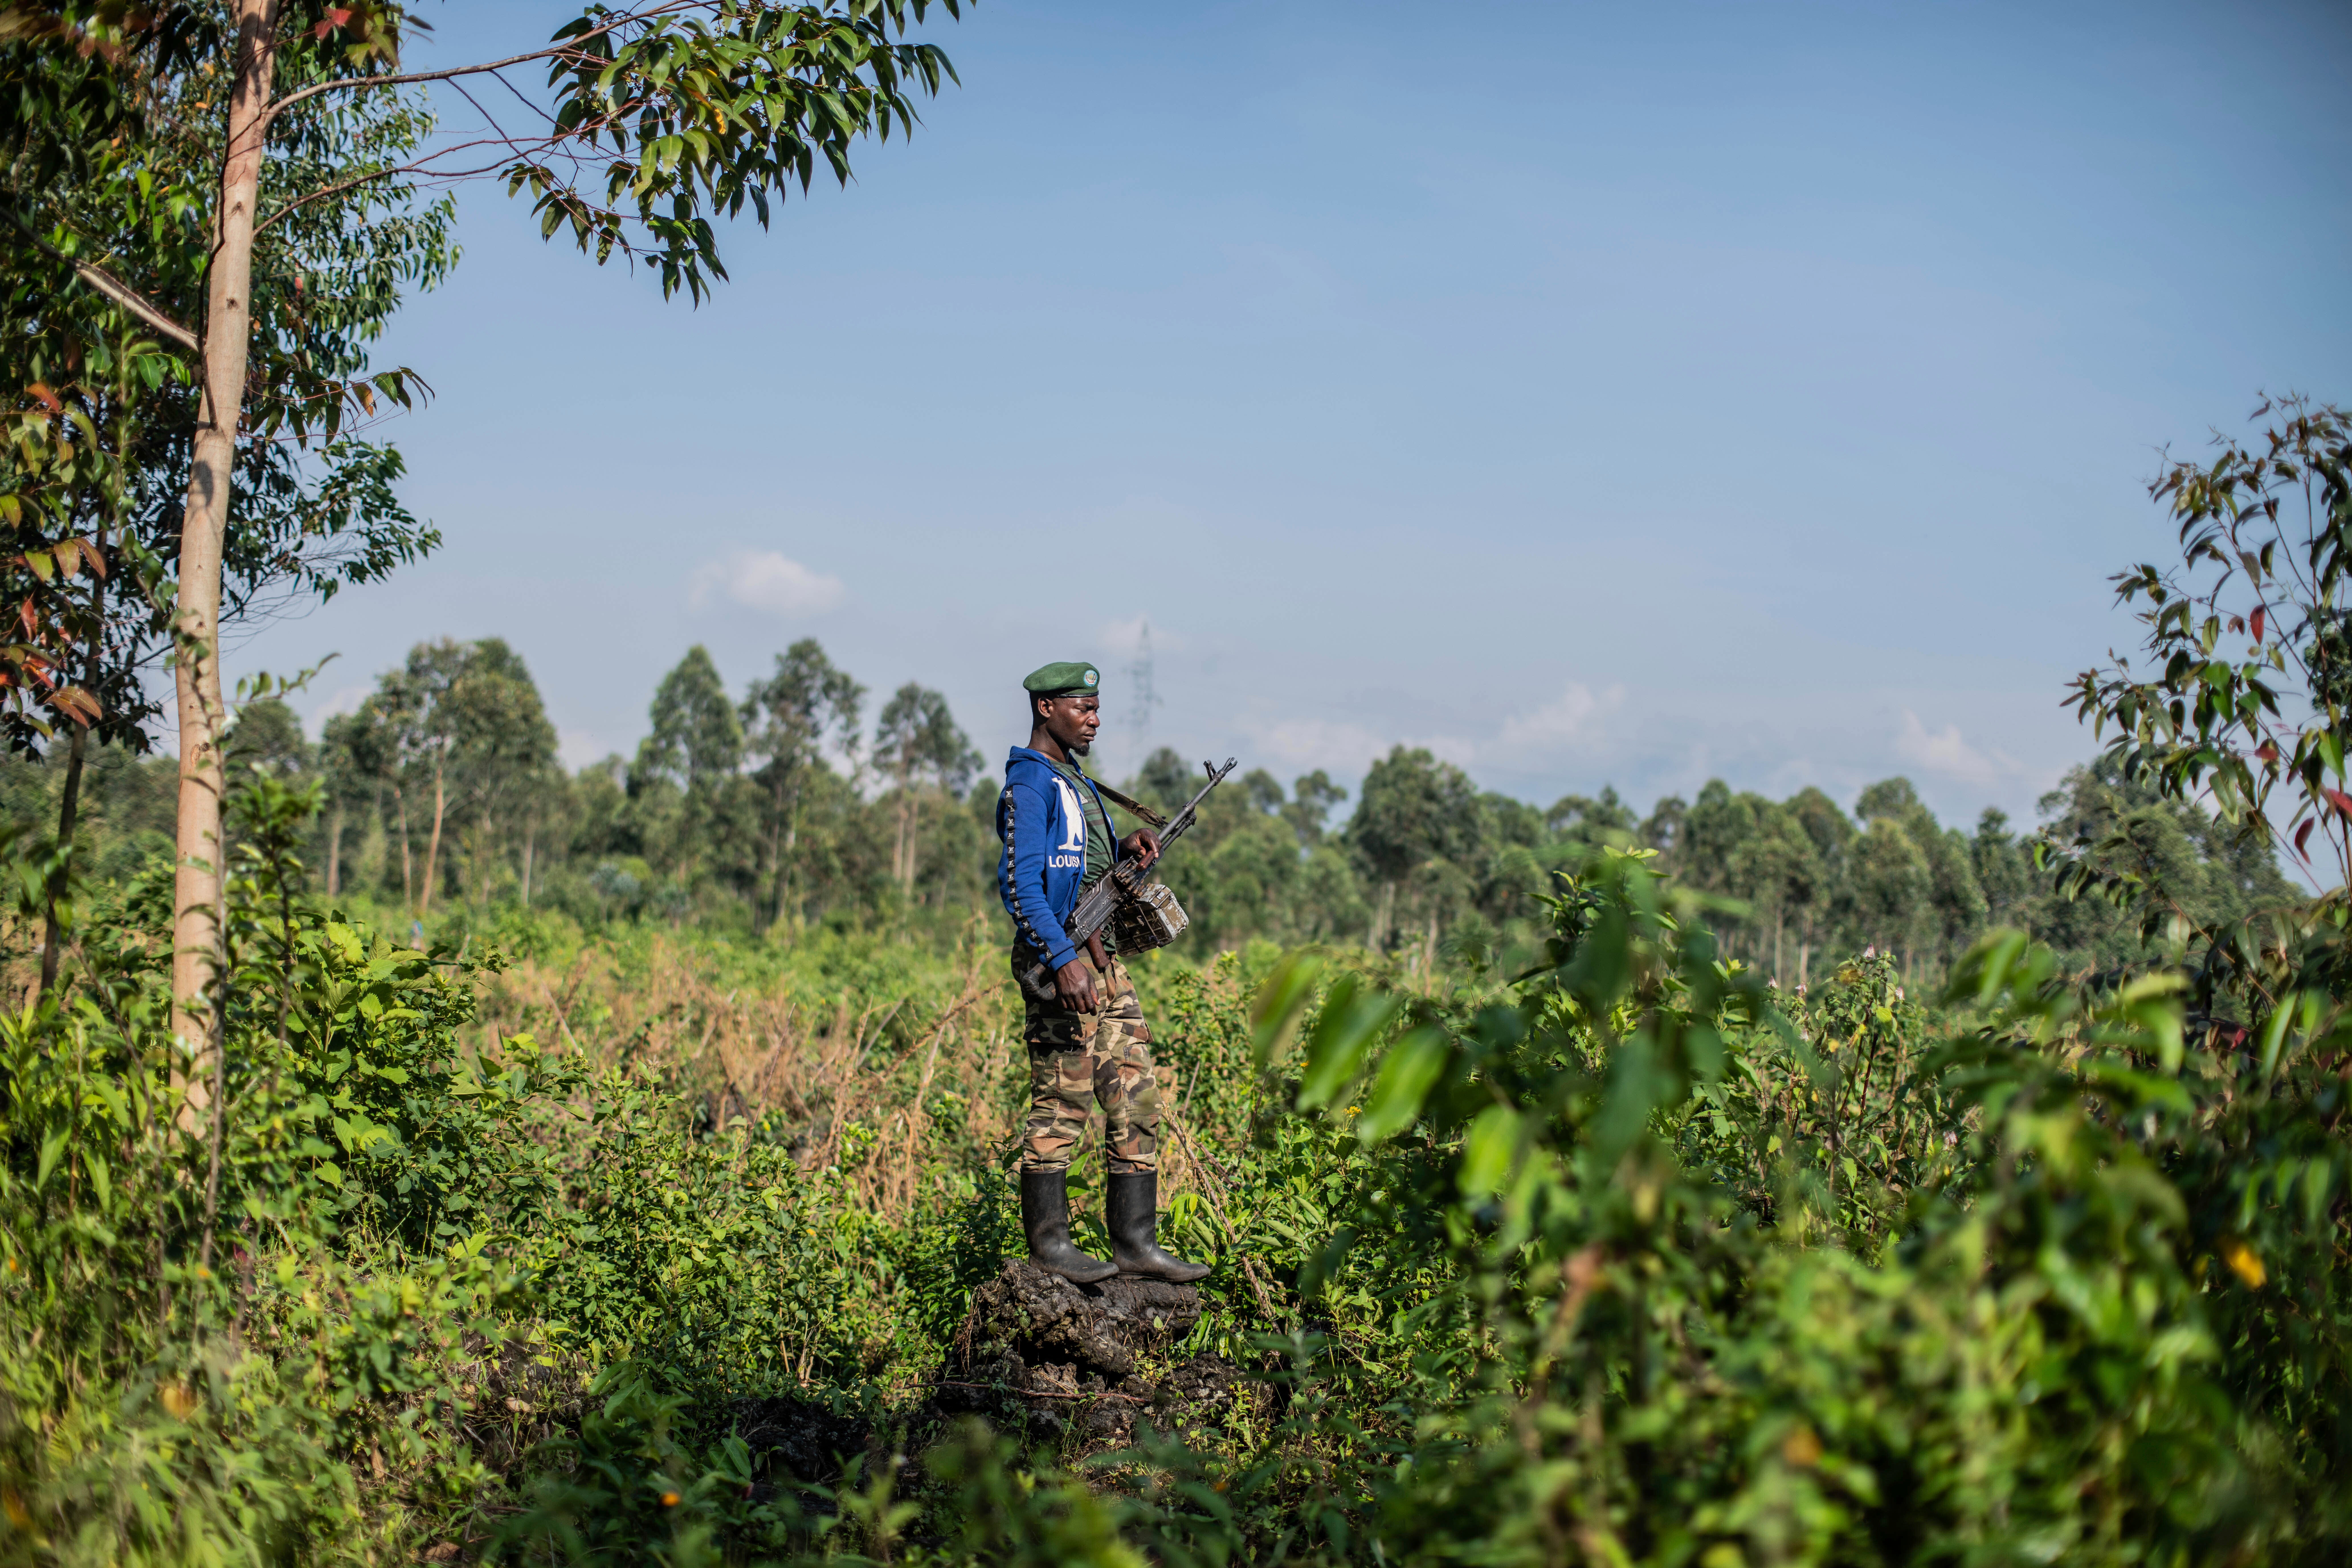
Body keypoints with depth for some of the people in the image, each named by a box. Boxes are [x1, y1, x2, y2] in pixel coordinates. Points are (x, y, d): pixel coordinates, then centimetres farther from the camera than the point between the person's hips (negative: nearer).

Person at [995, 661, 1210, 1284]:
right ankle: (1047, 1241, 4)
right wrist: (1063, 961, -27)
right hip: (1059, 959, -9)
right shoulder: (1030, 782, -9)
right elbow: (1020, 883, -19)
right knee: (1061, 1102, -5)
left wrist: (1127, 849, 7)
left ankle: (1136, 1241, 9)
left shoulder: (1076, 782, 21)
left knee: (1135, 1098, 6)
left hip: (1104, 960, 9)